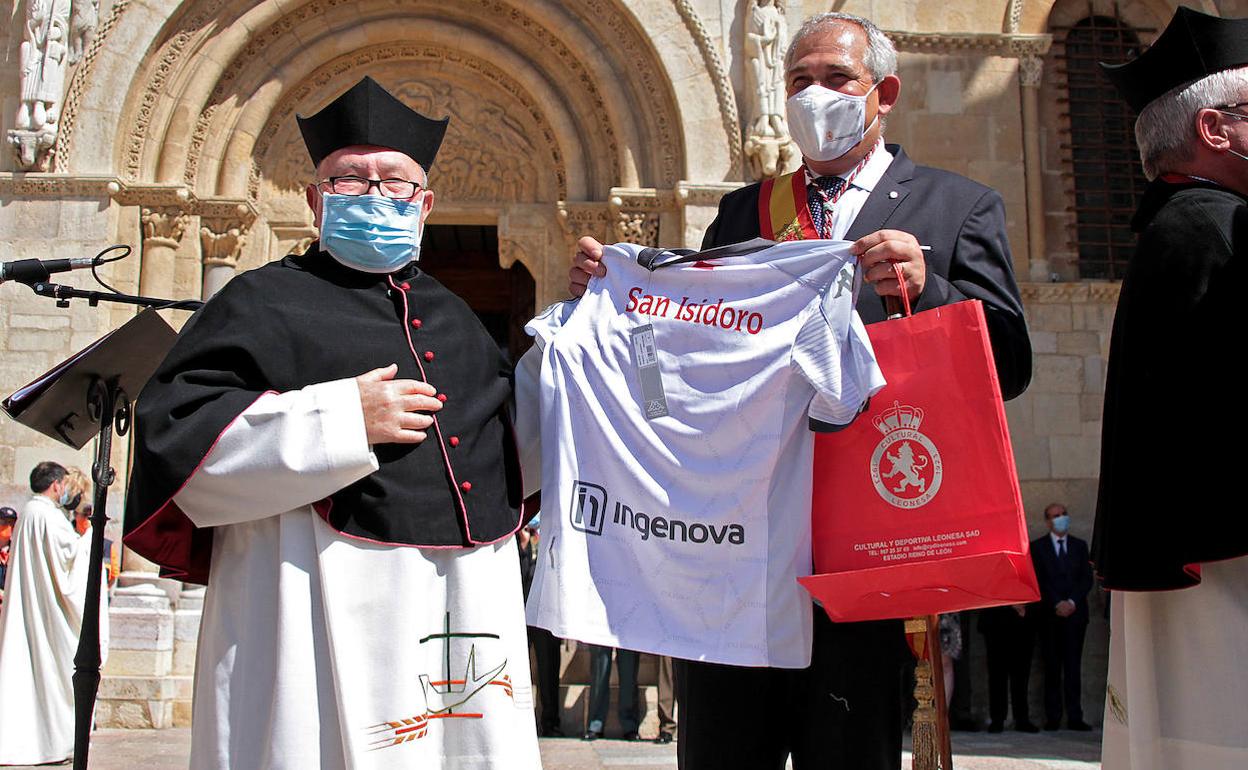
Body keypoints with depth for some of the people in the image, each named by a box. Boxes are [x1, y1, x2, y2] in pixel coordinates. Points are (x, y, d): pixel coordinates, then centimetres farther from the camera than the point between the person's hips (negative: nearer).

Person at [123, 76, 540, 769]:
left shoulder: (454, 317, 20)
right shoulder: (265, 302, 2)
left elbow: (508, 447, 30)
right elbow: (172, 434, -10)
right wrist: (342, 421, -16)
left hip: (466, 620, 6)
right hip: (327, 625, -5)